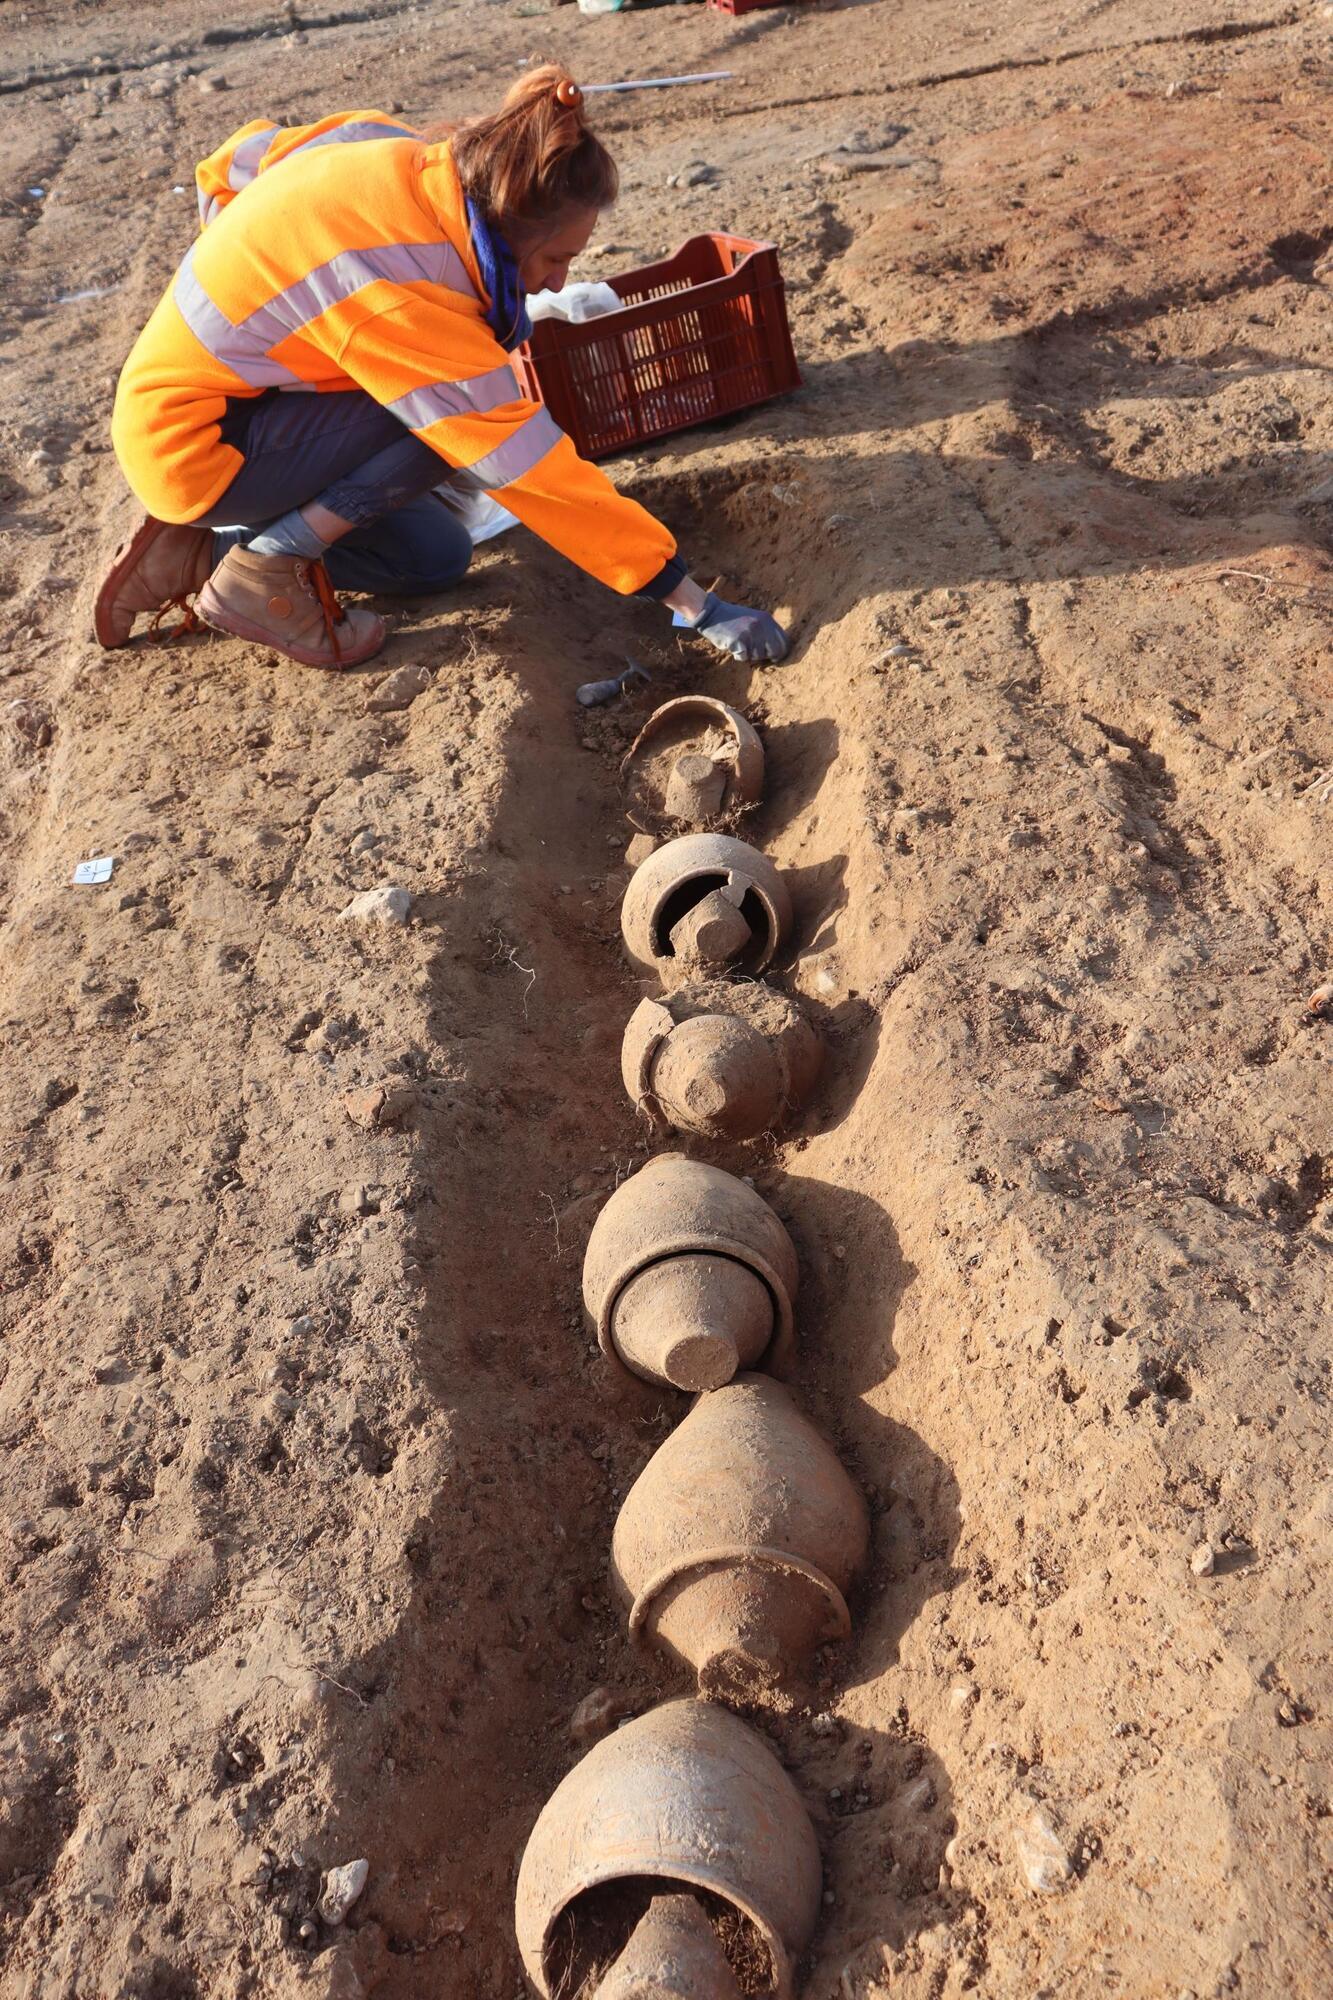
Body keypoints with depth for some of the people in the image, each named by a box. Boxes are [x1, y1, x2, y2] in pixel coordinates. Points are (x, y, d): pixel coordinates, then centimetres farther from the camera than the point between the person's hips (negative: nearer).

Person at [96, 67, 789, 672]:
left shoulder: (390, 146, -8)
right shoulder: (403, 300, -31)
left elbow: (230, 165, 8)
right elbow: (530, 467, -29)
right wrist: (694, 603, -25)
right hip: (193, 447, -9)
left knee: (437, 558, 10)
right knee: (461, 429, -23)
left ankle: (197, 554, 10)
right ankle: (260, 574, -10)